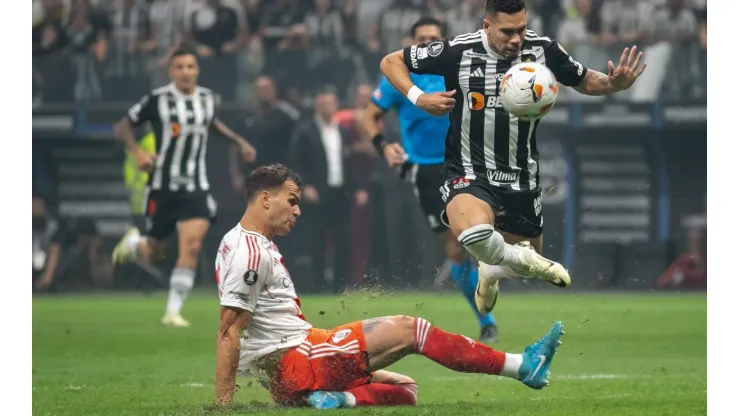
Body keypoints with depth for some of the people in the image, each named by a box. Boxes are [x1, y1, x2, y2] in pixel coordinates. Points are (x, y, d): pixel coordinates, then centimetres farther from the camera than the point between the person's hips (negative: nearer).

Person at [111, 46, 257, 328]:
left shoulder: (208, 98, 4)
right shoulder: (158, 100, -9)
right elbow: (122, 127, -2)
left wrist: (238, 141, 19)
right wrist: (137, 151, -19)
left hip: (196, 188, 2)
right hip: (162, 187, -2)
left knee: (191, 248, -16)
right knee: (154, 254, 9)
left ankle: (173, 311, -9)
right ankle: (133, 243, 47)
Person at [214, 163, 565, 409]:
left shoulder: (254, 245, 20)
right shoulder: (249, 253, -13)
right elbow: (228, 333, -19)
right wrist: (222, 406, -22)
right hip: (296, 362, -11)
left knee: (404, 389, 13)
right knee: (406, 330, -10)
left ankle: (341, 399, -17)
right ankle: (521, 367, -11)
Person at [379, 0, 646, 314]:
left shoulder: (543, 50, -8)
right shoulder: (458, 52, -16)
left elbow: (585, 82, 9)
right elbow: (391, 62, -4)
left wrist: (614, 84, -13)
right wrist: (418, 98, -20)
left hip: (521, 176, 4)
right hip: (469, 173, -4)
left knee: (528, 250, 22)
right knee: (474, 231, -38)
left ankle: (491, 272, 59)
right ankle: (524, 261, -6)